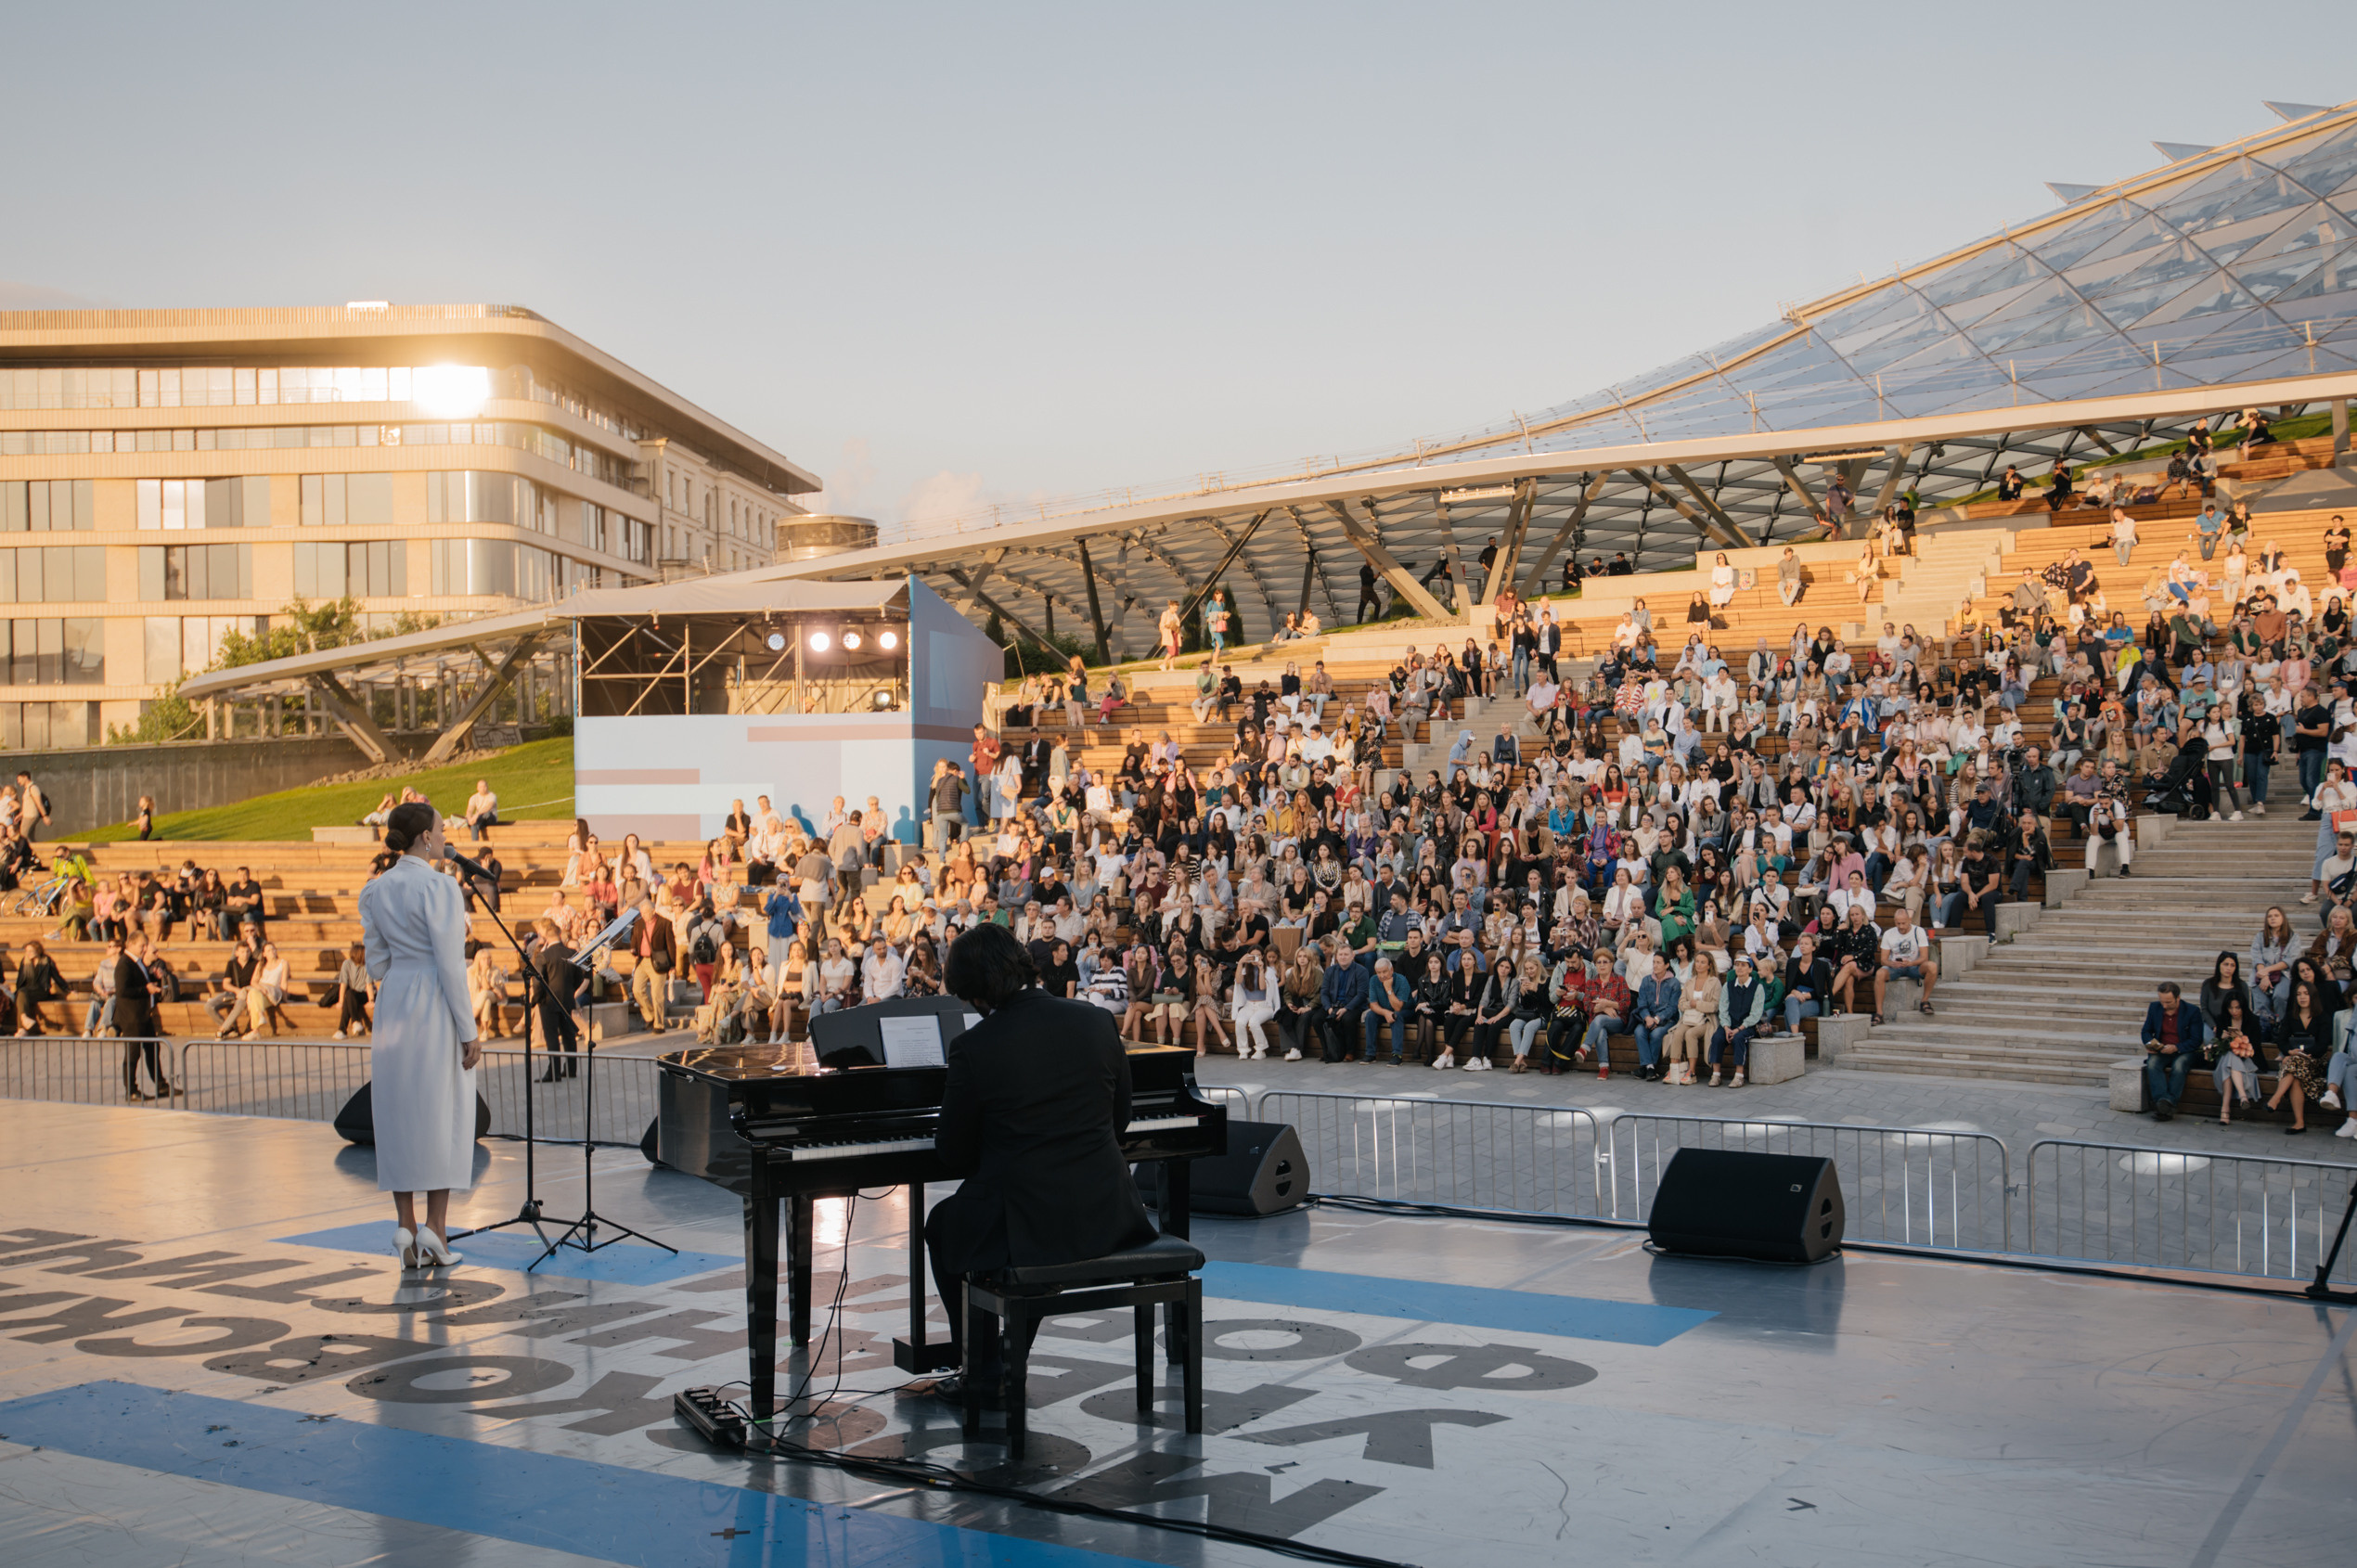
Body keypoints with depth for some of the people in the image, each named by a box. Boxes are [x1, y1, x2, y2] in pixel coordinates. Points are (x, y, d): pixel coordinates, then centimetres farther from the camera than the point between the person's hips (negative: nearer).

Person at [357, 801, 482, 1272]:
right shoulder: (439, 886, -14)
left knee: (398, 1115, 9)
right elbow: (450, 964, -16)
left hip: (393, 1004, 6)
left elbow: (377, 965, 8)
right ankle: (435, 1227, -1)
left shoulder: (375, 891, 6)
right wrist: (469, 1031, -12)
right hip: (437, 1007, -6)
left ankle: (406, 1225, 7)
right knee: (443, 1115, 2)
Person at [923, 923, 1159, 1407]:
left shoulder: (973, 1048, -12)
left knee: (942, 1224, 28)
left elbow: (954, 1157, -3)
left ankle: (982, 1371, 30)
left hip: (1023, 1228, -5)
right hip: (1106, 1219, 5)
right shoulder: (1097, 1021, 0)